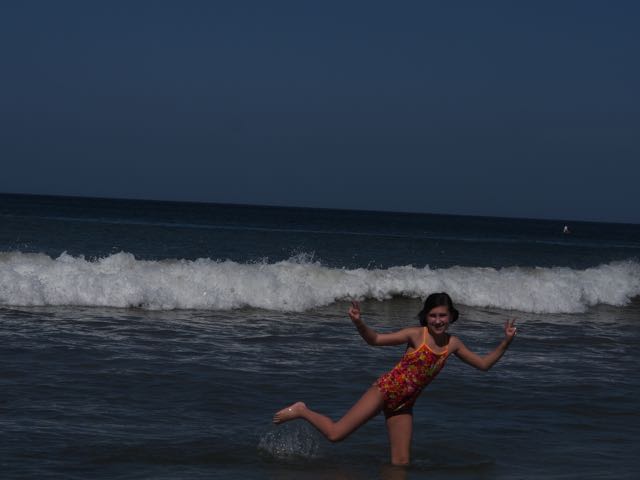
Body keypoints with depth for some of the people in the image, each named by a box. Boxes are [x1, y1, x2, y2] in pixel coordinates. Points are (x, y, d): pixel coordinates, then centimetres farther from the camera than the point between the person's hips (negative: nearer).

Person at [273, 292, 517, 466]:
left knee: (401, 463, 3)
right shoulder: (415, 335, -12)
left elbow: (484, 364, 11)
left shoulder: (453, 344, 2)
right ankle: (301, 411, 14)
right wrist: (359, 323, -31)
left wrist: (505, 342, -1)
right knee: (336, 433, -12)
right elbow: (375, 339, -12)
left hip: (404, 404, 6)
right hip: (385, 390, -6)